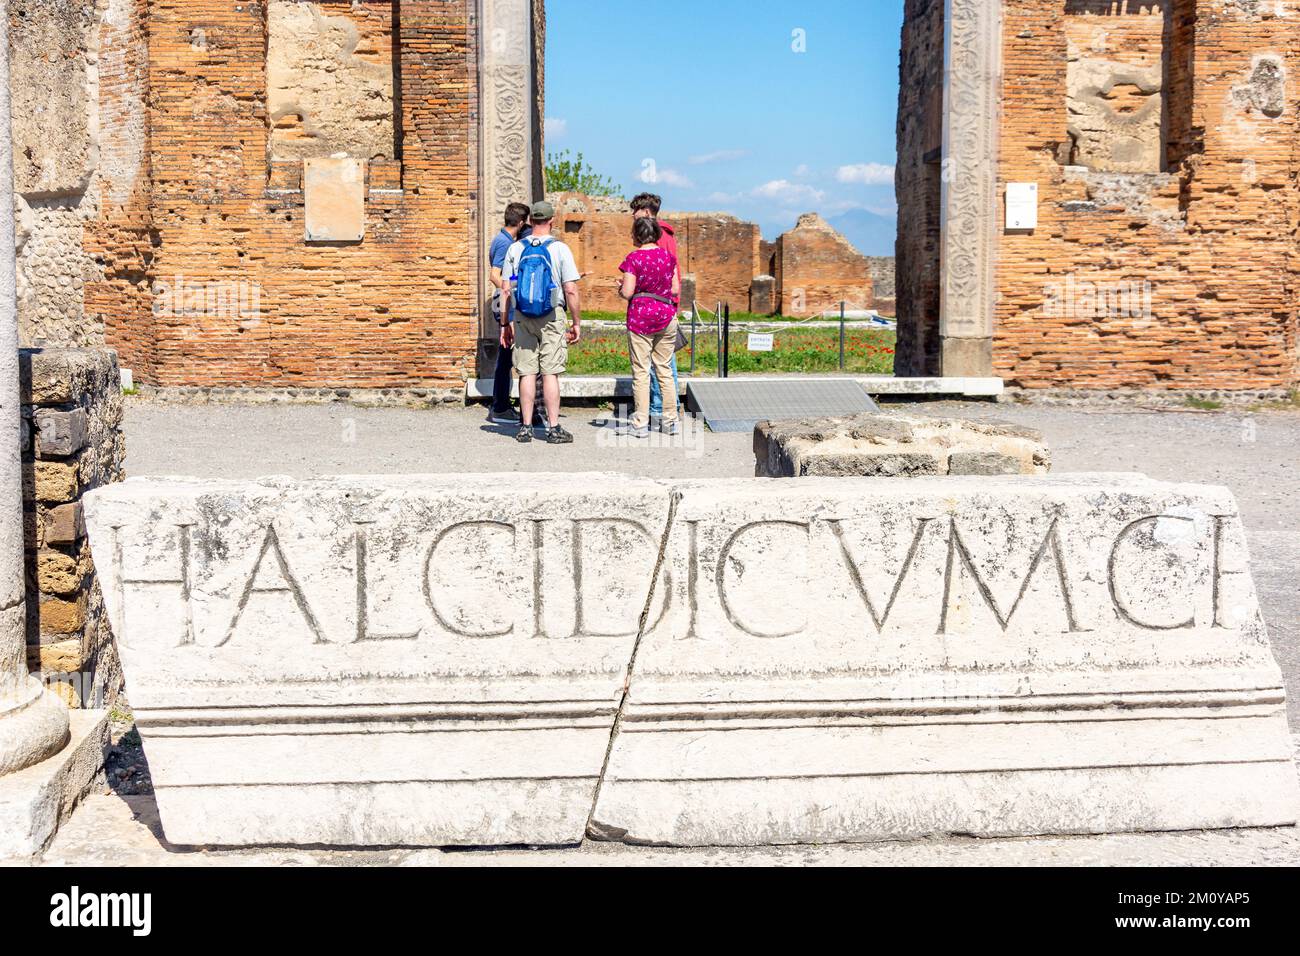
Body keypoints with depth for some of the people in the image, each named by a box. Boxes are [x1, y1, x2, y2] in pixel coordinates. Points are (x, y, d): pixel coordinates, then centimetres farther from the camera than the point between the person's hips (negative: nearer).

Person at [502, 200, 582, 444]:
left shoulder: (515, 248, 4)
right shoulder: (559, 249, -5)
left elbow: (507, 290, 5)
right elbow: (571, 291, -8)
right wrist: (577, 323, 1)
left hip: (522, 317, 3)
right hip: (552, 316, -3)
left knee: (527, 372, 5)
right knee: (550, 373, -1)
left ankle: (525, 427, 7)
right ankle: (554, 428, 1)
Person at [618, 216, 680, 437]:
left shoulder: (634, 258, -9)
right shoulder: (668, 256, 4)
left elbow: (627, 292, -12)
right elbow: (676, 290, 7)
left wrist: (620, 288, 9)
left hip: (640, 317, -4)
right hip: (665, 316, 4)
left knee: (641, 371, 0)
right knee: (664, 369, 11)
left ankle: (641, 424, 0)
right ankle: (670, 421, 14)